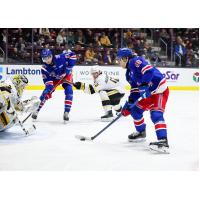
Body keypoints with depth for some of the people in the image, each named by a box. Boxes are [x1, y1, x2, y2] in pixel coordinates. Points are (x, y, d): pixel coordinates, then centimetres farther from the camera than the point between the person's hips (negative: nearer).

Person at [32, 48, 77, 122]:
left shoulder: (60, 58, -33)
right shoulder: (44, 68, -24)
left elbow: (72, 55, -25)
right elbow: (47, 80, -21)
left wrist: (69, 68, -28)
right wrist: (49, 86, -40)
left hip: (66, 75, -2)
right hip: (54, 78, 2)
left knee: (69, 91, -22)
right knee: (46, 92, -10)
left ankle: (66, 112, -19)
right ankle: (37, 110, 4)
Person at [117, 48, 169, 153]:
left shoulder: (135, 61, -15)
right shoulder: (129, 73, 15)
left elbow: (148, 70, -31)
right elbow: (135, 89, 17)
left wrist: (144, 85, -34)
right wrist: (129, 103, 9)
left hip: (160, 91, -11)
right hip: (149, 93, 11)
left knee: (156, 114, -25)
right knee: (135, 110, 17)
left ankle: (163, 141, -35)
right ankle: (141, 133, 36)